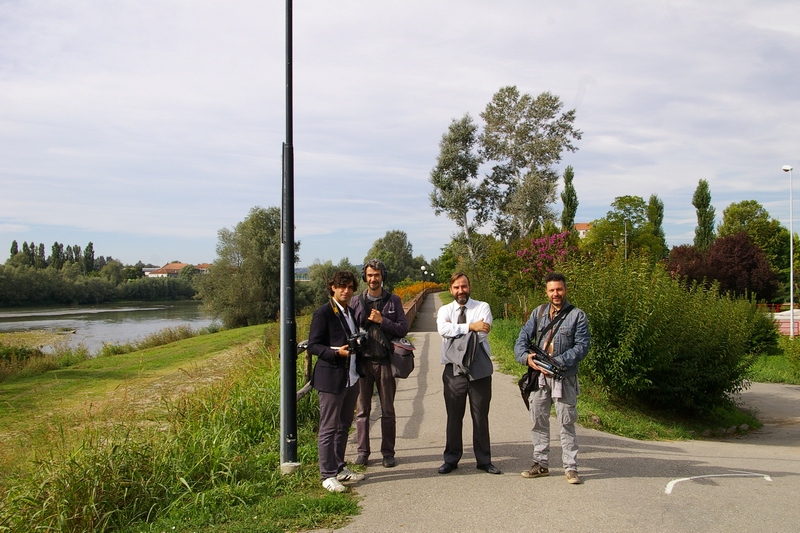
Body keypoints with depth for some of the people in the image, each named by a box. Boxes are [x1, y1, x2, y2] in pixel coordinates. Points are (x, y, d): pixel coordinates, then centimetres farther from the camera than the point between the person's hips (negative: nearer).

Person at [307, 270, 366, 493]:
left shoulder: (351, 312, 15)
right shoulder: (323, 313, -9)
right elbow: (313, 345, -13)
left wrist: (357, 346, 7)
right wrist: (337, 352, -25)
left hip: (351, 378, 8)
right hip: (331, 377, -8)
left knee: (344, 426, 15)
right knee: (328, 428, -2)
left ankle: (339, 468, 26)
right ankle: (328, 475, 5)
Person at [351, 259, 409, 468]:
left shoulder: (393, 301, 3)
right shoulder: (357, 302, 4)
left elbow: (403, 328, -3)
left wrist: (382, 320, -14)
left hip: (385, 361, -1)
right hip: (362, 361, 1)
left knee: (388, 410, 6)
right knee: (362, 410, 6)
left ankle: (388, 452, 14)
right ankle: (362, 450, 16)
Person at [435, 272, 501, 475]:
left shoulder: (482, 307, 0)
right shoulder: (445, 310, 5)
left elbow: (482, 333, -16)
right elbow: (443, 329, -17)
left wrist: (455, 329, -11)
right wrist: (470, 326, -23)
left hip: (479, 369, -1)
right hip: (454, 370, 1)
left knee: (481, 417, 8)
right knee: (454, 417, 9)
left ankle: (484, 460, 19)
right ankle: (451, 459, 21)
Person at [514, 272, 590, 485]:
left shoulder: (577, 315, -1)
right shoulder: (538, 313, 9)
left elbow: (582, 346, -8)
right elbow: (523, 338, 5)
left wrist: (558, 362, -19)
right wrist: (526, 356, -15)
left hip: (564, 377, -4)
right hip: (538, 375, 4)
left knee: (567, 423, 0)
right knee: (538, 421, 10)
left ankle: (570, 467, 8)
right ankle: (541, 464, 20)